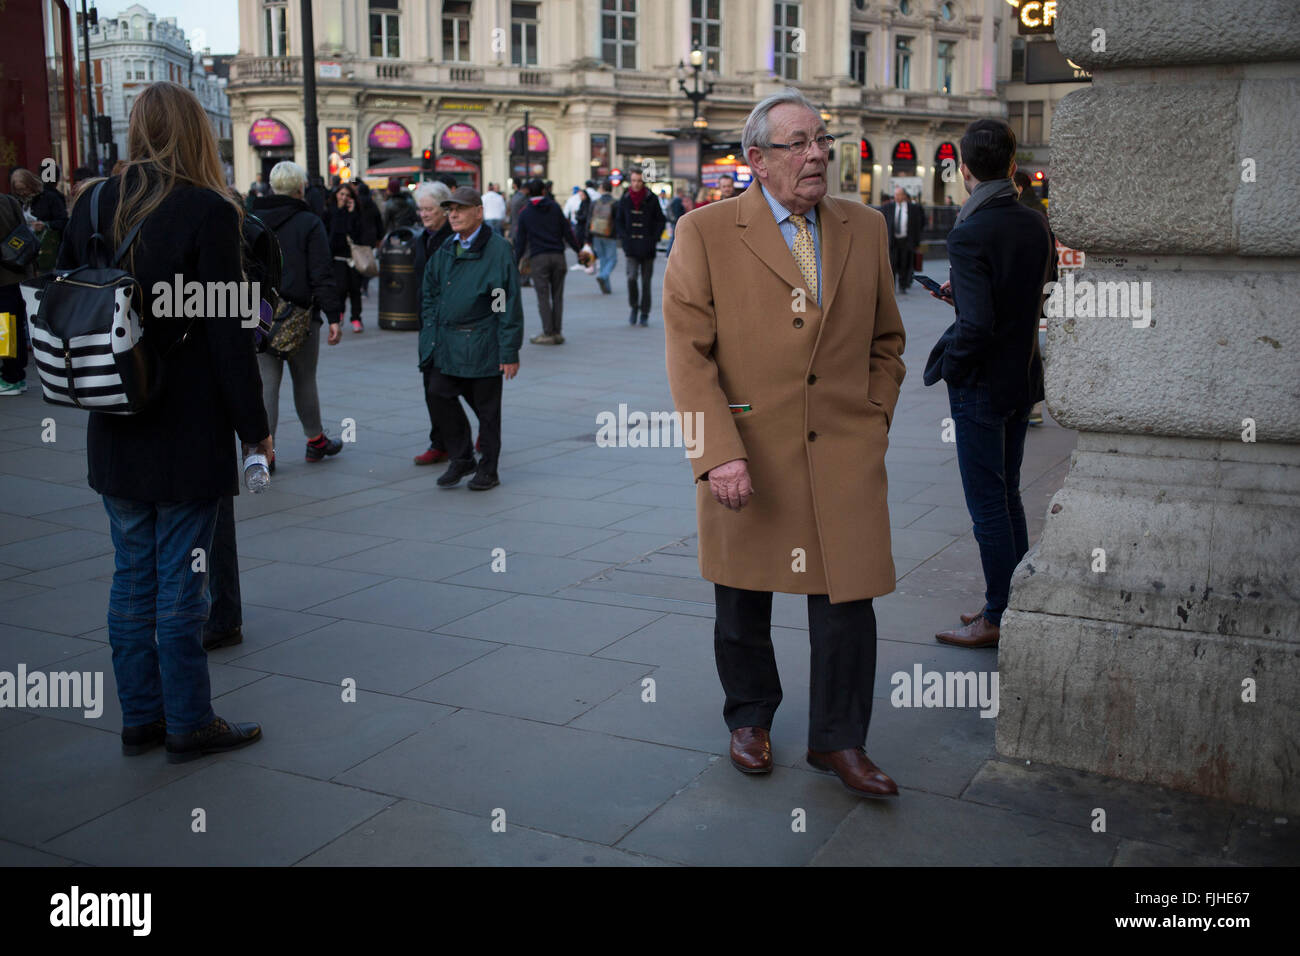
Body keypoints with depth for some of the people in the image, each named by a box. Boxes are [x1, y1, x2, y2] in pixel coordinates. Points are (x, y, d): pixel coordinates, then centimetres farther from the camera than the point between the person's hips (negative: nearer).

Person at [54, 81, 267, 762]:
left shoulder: (91, 207, 4)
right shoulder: (207, 212, -13)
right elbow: (228, 331, -15)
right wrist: (254, 425, -7)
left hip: (114, 433, 6)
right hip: (188, 436, -5)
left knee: (132, 578, 14)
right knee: (181, 583, 3)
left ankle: (139, 718, 24)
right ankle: (188, 725, 15)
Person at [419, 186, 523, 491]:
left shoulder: (498, 250, -8)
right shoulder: (444, 251, 12)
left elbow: (509, 305, -10)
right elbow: (430, 296, 20)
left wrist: (510, 352, -12)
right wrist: (431, 335, 9)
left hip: (482, 344, -6)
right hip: (447, 345, 6)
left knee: (486, 407, 4)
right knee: (438, 394, -2)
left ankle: (488, 470, 18)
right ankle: (461, 459, 15)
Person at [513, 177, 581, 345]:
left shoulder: (524, 213, 4)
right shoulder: (555, 207, 7)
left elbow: (520, 240, 5)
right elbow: (567, 232, 5)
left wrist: (516, 263, 10)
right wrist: (578, 250, 13)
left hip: (538, 259, -2)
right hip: (557, 256, 2)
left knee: (543, 297, 0)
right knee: (557, 296, 8)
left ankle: (548, 333, -3)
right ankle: (557, 332, 9)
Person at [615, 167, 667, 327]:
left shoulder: (651, 199, 0)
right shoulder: (625, 199, 4)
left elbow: (660, 221, 5)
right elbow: (618, 221, 13)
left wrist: (654, 239, -5)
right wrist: (624, 238, 0)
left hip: (648, 248, 0)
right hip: (631, 248, 0)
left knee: (646, 281, 4)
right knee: (632, 277, -16)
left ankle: (644, 314, 16)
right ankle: (634, 307, 7)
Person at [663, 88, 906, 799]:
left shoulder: (866, 229, 8)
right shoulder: (704, 234, -4)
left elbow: (886, 340, 17)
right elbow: (688, 353, -10)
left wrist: (875, 422, 7)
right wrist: (719, 453, -18)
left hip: (844, 453, 2)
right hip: (747, 454, -2)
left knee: (847, 595, 1)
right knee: (743, 598, 14)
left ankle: (838, 740, 20)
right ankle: (750, 719, 37)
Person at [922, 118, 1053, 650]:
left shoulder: (969, 236, -21)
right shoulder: (1036, 225, 3)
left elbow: (976, 325, -27)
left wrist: (943, 366, -11)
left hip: (981, 387, -8)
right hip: (1024, 379, 8)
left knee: (988, 506, 3)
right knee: (1006, 497, 19)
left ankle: (999, 618, 13)